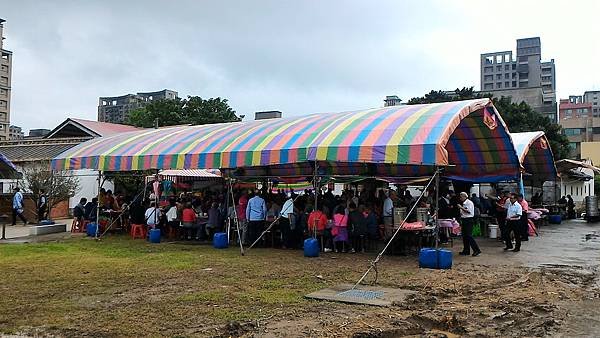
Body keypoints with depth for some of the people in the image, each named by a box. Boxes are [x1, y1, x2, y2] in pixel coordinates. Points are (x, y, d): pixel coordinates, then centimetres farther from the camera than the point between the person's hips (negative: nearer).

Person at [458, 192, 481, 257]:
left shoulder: (469, 203, -10)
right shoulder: (464, 203, 17)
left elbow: (469, 211, -20)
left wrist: (461, 207, -19)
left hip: (468, 220, -9)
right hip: (464, 220, 9)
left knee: (469, 235, -12)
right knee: (465, 236, 10)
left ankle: (477, 250, -10)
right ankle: (466, 251, 16)